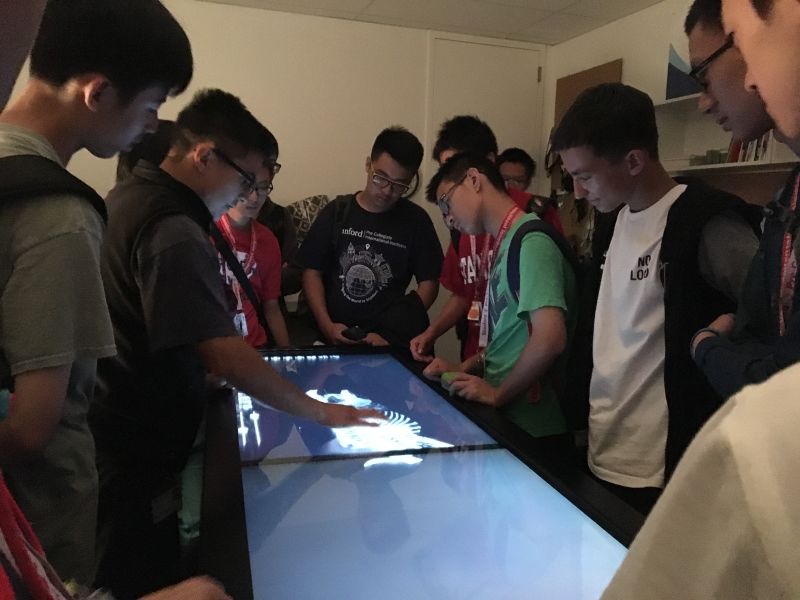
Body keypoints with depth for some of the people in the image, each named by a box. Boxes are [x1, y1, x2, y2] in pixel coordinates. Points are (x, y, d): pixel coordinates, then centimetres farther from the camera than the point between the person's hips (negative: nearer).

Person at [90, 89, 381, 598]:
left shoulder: (128, 196, 7)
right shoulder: (173, 231, -25)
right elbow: (224, 355, -31)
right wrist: (321, 411, -22)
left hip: (107, 429, 10)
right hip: (135, 454, -10)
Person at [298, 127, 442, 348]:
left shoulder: (416, 221, 5)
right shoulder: (336, 212, 8)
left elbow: (428, 283, 3)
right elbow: (312, 272, 7)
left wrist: (389, 335, -9)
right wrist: (327, 326, -9)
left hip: (389, 334, -2)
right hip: (333, 329, 2)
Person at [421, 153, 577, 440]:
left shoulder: (531, 241, -17)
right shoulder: (506, 243, 10)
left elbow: (550, 338, -27)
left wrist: (497, 393, -16)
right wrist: (465, 369, 6)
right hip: (502, 414, 8)